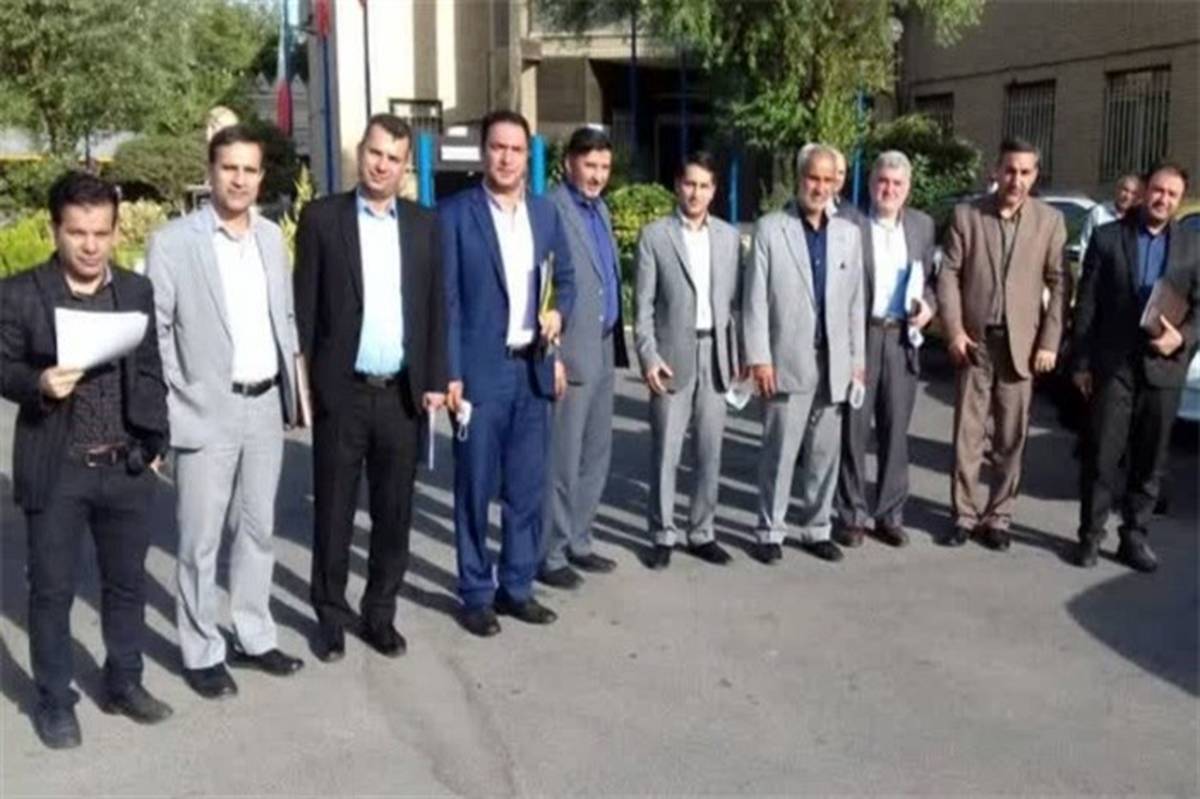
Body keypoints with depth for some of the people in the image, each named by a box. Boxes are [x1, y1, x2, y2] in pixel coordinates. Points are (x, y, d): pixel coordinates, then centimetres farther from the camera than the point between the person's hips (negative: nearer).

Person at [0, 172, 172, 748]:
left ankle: (124, 683, 33)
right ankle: (54, 701, 25)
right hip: (54, 471, -3)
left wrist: (153, 442, 4)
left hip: (126, 467, 3)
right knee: (52, 590, 8)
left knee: (127, 583, 15)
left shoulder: (137, 291, 4)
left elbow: (151, 373, 9)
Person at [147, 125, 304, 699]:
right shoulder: (172, 242, -9)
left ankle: (254, 637, 29)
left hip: (266, 406, 5)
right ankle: (201, 652, 19)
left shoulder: (271, 236, 8)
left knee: (257, 530, 15)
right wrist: (166, 410, -11)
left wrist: (291, 385, 10)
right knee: (200, 541, 4)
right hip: (206, 411, -5)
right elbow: (152, 333, -8)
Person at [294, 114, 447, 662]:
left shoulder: (423, 224, 7)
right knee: (333, 513, 8)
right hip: (341, 392, -2)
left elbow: (435, 307, 8)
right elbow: (304, 306, -2)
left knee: (394, 513, 10)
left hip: (403, 392, 3)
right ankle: (331, 616, 22)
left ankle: (380, 614, 25)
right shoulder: (322, 217, -1)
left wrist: (434, 381, 3)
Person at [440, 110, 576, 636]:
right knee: (475, 488, 4)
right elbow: (446, 299, -8)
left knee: (528, 487, 10)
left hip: (532, 369, 5)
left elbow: (565, 277, 19)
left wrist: (559, 312, -3)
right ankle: (476, 595, 17)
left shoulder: (546, 213, 10)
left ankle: (517, 586, 24)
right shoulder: (456, 213, -5)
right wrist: (450, 373, -13)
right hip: (480, 371, -4)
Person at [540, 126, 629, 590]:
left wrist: (616, 343, 12)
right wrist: (551, 353, -19)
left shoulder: (600, 209, 16)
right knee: (562, 461, -2)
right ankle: (550, 555, 10)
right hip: (570, 354, -9)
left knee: (595, 457, 14)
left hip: (603, 350, 9)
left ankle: (577, 542, 26)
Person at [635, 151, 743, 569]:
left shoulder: (729, 236, 9)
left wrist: (737, 354, 5)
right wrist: (649, 356, -11)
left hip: (715, 354, 3)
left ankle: (701, 532, 18)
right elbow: (644, 304, -3)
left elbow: (735, 300, 10)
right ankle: (663, 535, 12)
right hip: (672, 354, -3)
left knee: (710, 450, 7)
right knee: (665, 450, 1)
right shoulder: (654, 235, 0)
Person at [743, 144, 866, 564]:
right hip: (787, 361, -4)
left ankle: (816, 529, 21)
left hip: (833, 362, 4)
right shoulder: (770, 229, -2)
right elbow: (755, 299, -5)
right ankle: (770, 531, 12)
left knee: (826, 452, 9)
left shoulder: (848, 233, 11)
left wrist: (857, 359, 8)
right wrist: (759, 358, -10)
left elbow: (855, 301, 11)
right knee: (780, 450, 1)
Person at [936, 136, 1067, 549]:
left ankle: (998, 516, 15)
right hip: (975, 341, 0)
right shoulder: (966, 214, 2)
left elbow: (1058, 284, 1)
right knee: (967, 433, 4)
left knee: (1011, 438, 5)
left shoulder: (1050, 220, 3)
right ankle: (965, 515, 13)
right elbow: (949, 275, 0)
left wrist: (1049, 342, -5)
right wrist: (954, 330, -8)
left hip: (1022, 344, 0)